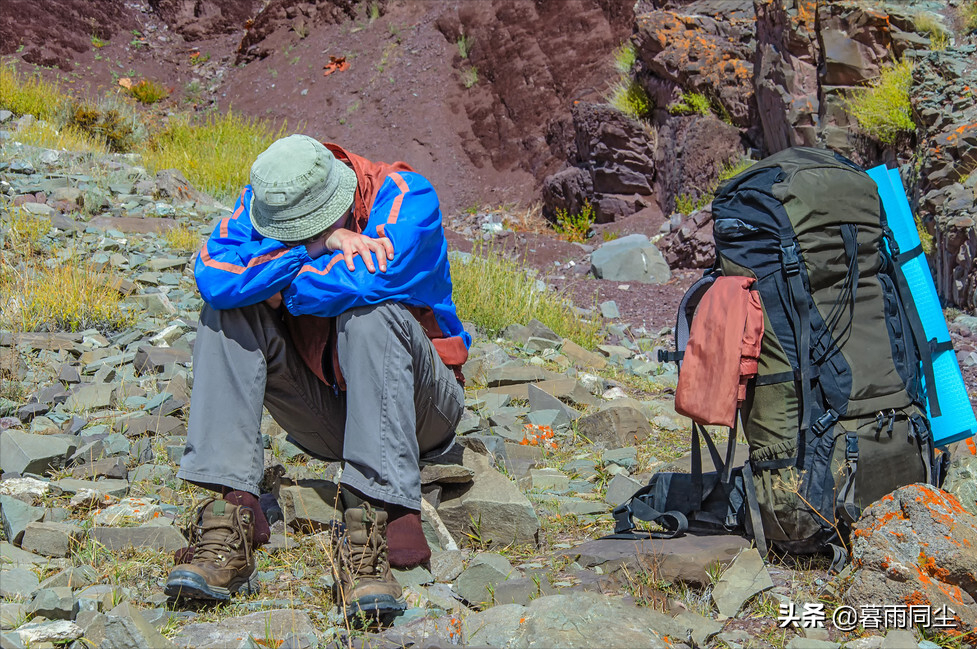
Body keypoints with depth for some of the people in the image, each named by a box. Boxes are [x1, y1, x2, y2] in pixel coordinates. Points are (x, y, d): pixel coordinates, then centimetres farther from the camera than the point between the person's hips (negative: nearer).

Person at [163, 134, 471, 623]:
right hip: (324, 412, 4)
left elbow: (367, 281, -37)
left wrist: (281, 289, -20)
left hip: (410, 405, -4)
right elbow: (213, 277, -26)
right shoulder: (268, 200, -8)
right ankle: (229, 519, -28)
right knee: (227, 311, -17)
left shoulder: (405, 195, -19)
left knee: (369, 313, -34)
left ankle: (369, 534, -40)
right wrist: (319, 245, -31)